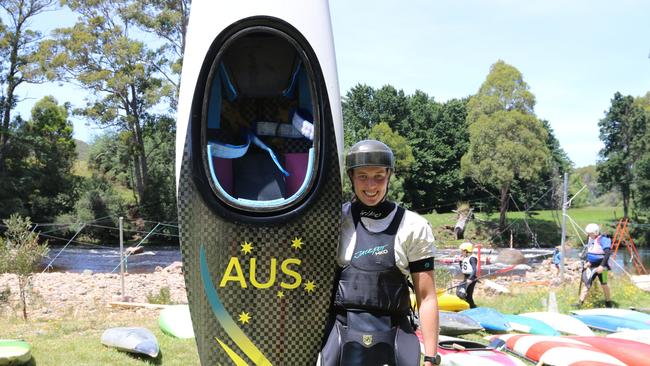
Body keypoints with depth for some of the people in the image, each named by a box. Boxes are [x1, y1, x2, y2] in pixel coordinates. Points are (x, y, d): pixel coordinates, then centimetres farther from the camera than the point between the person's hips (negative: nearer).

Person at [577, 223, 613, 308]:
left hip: (600, 266, -7)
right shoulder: (591, 239, 9)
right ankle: (580, 302, 3)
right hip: (591, 266, 7)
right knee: (587, 283, 3)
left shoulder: (603, 240, -17)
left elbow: (607, 253, -24)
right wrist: (587, 262, 8)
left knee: (604, 284, 6)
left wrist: (602, 266, -28)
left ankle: (608, 302, 22)